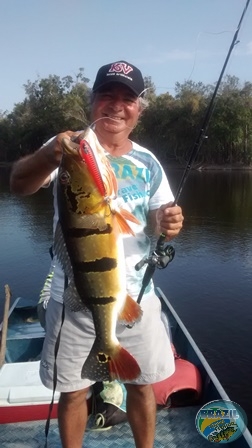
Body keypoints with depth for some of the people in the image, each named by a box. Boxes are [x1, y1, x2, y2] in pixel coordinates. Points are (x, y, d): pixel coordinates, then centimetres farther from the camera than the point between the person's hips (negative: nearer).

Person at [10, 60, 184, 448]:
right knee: (73, 390, 14)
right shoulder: (70, 148, -7)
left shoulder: (148, 163, 4)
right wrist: (49, 156, -46)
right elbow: (18, 184, -24)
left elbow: (158, 222, 10)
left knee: (142, 384, 18)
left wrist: (168, 224, -15)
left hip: (136, 296, 3)